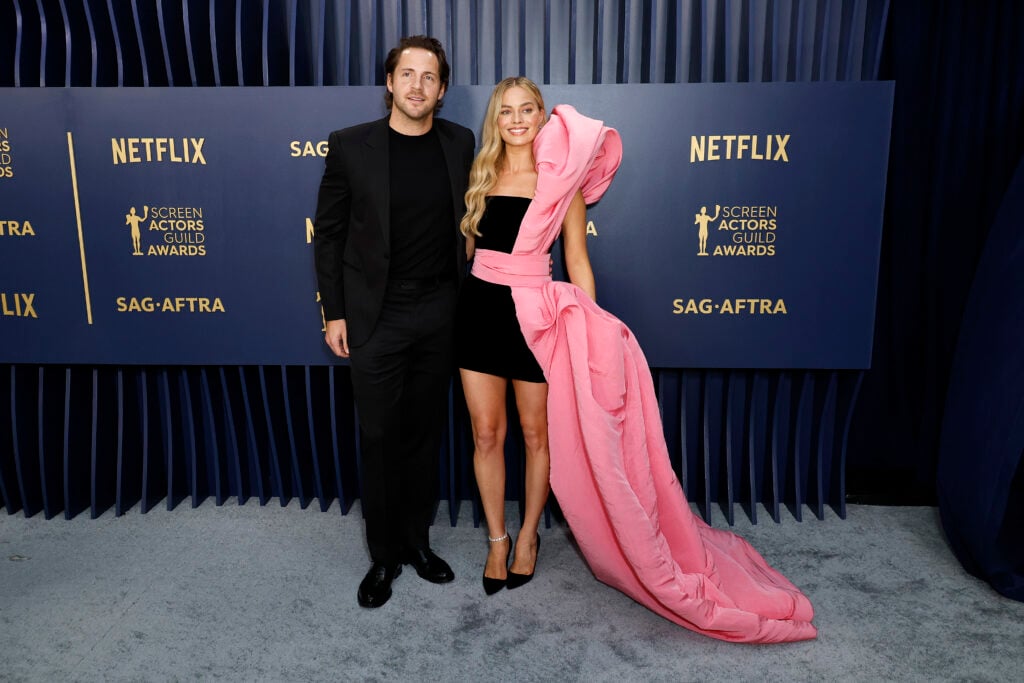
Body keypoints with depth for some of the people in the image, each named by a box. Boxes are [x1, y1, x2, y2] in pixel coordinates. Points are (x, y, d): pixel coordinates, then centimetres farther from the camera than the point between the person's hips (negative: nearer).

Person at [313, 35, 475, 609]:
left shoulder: (460, 145, 2)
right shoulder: (351, 147, -5)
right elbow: (329, 232, 0)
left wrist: (467, 298, 6)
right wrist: (334, 313, -2)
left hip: (439, 313, 2)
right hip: (375, 317, -2)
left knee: (425, 432, 13)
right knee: (379, 437, 6)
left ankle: (418, 540, 31)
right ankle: (385, 555, 24)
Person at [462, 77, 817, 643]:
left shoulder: (559, 182, 0)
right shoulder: (480, 174, 9)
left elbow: (577, 262, 1)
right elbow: (465, 244, 13)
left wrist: (586, 324, -4)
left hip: (535, 315, -3)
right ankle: (495, 536, 27)